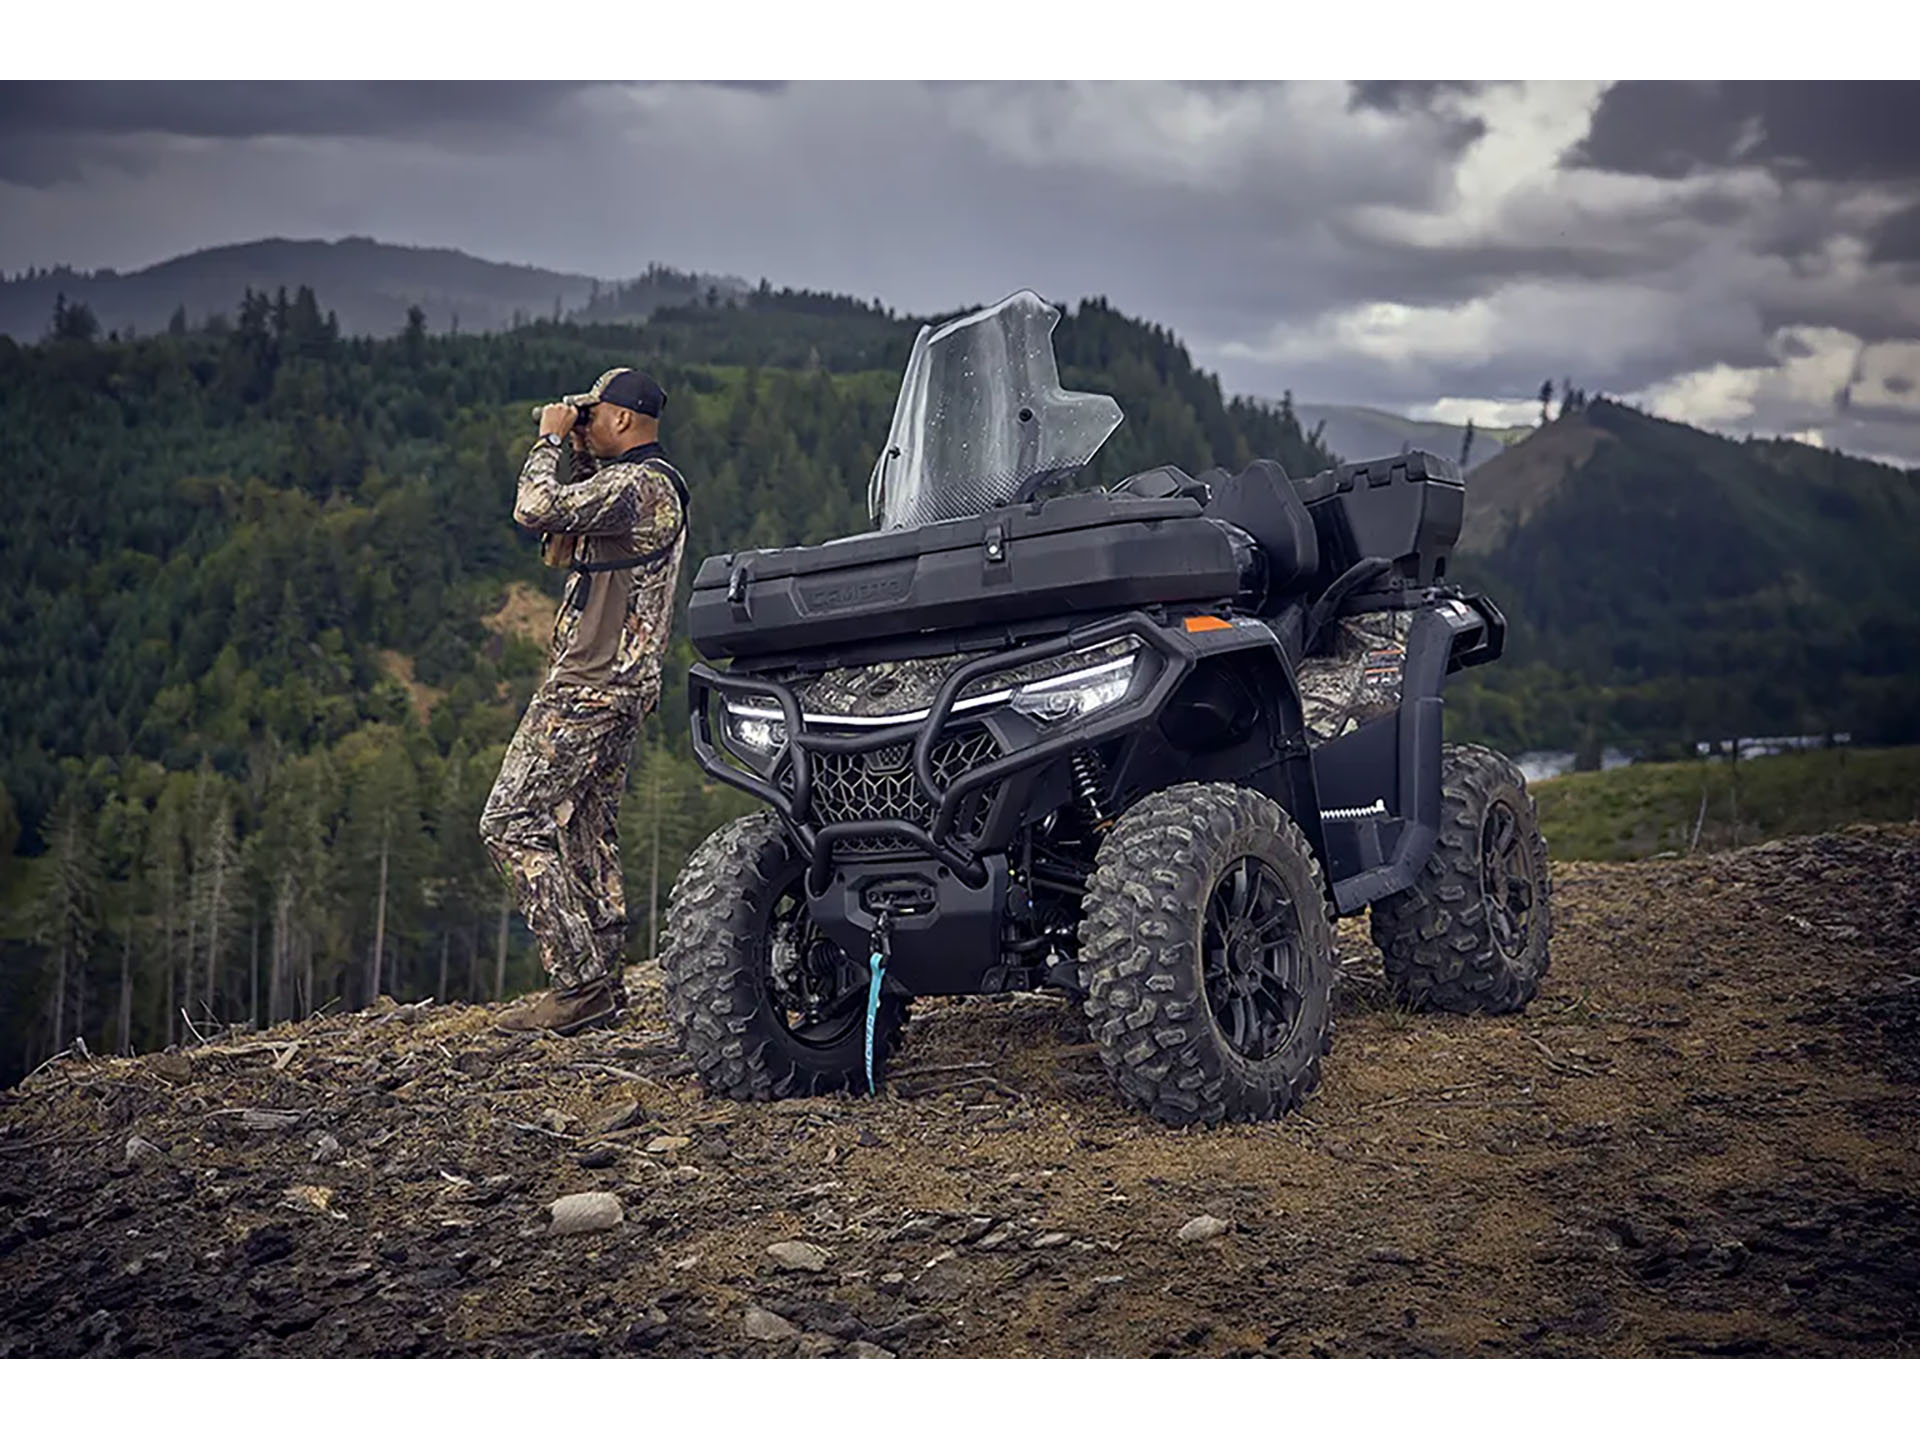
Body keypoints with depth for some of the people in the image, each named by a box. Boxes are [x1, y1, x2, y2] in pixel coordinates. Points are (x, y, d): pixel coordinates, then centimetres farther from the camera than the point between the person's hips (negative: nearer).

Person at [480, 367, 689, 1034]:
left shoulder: (635, 485, -16)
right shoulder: (654, 483, 17)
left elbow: (536, 509, -25)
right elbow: (565, 545, 28)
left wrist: (550, 439, -9)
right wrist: (581, 455, 19)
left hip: (588, 688, -11)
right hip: (622, 685, 11)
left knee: (512, 824, -8)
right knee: (588, 832, 13)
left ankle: (578, 982, -10)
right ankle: (600, 987, 16)